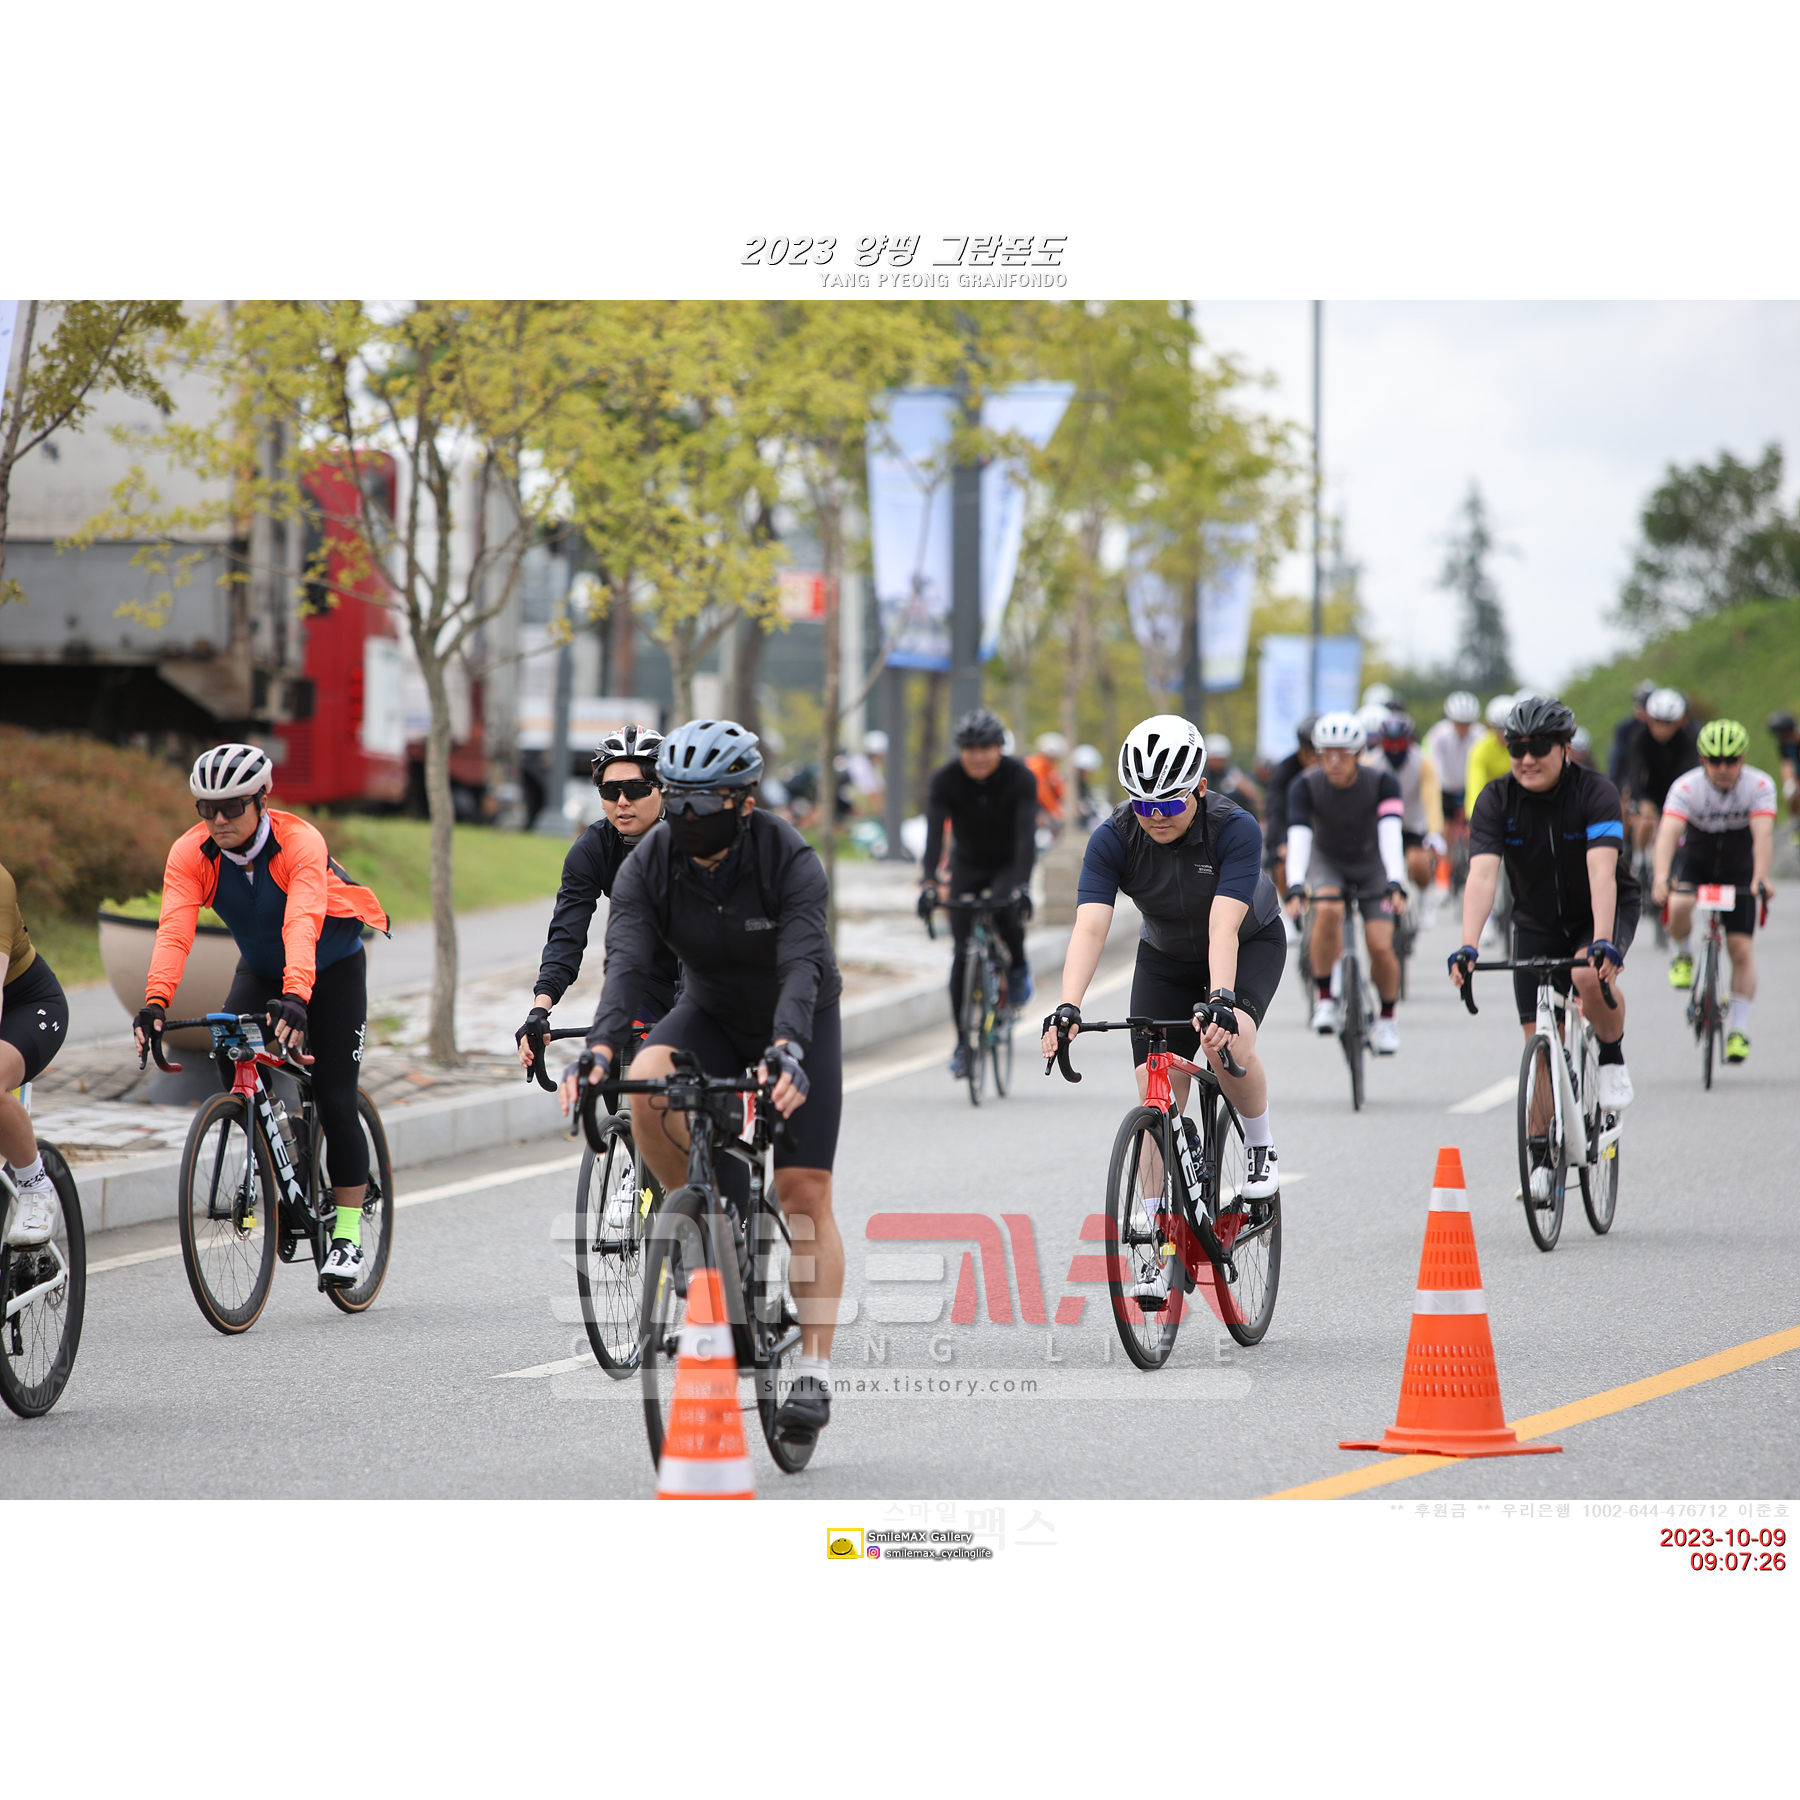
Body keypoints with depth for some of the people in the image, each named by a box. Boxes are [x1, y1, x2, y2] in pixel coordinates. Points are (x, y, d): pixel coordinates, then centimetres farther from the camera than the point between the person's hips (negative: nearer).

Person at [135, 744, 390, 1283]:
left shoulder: (301, 843, -33)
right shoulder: (190, 854, -22)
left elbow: (302, 924, -47)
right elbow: (174, 929, -34)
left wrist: (296, 998, -64)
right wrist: (155, 1002, -51)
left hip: (331, 968, -4)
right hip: (259, 970, 4)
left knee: (334, 1099, -9)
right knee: (234, 1066, -22)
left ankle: (347, 1235, 2)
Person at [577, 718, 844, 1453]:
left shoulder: (791, 861, -28)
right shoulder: (648, 864, -20)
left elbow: (801, 967, -39)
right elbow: (627, 964, -31)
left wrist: (786, 1052, -57)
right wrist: (600, 1049, -49)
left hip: (799, 1024, -3)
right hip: (710, 1014, 3)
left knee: (804, 1191, -12)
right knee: (643, 1082, -30)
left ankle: (814, 1372, -7)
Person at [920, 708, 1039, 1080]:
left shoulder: (1020, 778, -23)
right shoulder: (946, 780, -20)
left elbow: (1026, 835, -34)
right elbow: (934, 832, -31)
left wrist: (1021, 885, -48)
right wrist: (931, 882, -47)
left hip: (1008, 865, -2)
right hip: (967, 867, 2)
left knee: (1005, 910, -34)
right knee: (963, 953, -8)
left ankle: (1019, 967, -4)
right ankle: (963, 1042, 1)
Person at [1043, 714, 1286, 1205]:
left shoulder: (1236, 829, -33)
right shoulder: (1113, 838, -26)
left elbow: (1223, 927, -42)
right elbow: (1090, 928, -35)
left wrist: (1222, 999, -58)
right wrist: (1068, 1008, -50)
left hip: (1251, 944, -3)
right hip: (1165, 956, 3)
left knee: (1227, 1044, -31)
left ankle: (1261, 1145, -5)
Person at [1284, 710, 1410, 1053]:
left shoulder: (1381, 782, -25)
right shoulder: (1306, 786, -23)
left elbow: (1390, 834, -35)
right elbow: (1298, 836, -33)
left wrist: (1395, 883, -49)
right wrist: (1295, 888, -48)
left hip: (1371, 864, 0)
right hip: (1327, 861, 0)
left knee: (1380, 946, -14)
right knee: (1328, 910, -33)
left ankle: (1387, 1018, 14)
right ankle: (1325, 999, -19)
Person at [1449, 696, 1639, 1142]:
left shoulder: (1595, 792, -23)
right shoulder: (1496, 800, -16)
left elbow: (1601, 871, -36)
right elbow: (1482, 875, -28)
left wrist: (1603, 941, -50)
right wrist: (1468, 947, -42)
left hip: (1603, 910, -3)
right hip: (1537, 919, 3)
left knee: (1591, 976, -35)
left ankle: (1613, 1058, -6)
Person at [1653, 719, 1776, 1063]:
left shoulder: (1759, 786, -22)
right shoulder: (1686, 787, -25)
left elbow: (1763, 834, -34)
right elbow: (1668, 832, -38)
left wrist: (1760, 878, -51)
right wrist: (1662, 876, -55)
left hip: (1738, 867, 1)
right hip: (1694, 858, -1)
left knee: (1742, 950, -7)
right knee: (1679, 906, -33)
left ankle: (1739, 1029, 2)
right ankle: (1681, 955, -1)